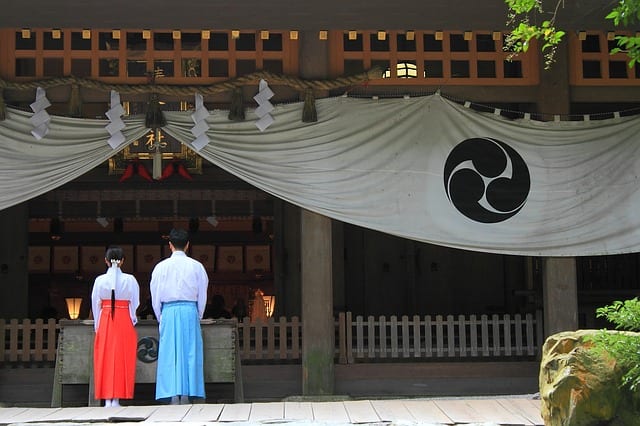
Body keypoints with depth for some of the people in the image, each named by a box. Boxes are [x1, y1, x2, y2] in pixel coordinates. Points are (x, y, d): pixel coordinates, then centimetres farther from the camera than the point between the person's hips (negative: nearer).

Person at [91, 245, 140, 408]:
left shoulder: (100, 280, -3)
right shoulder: (129, 280, -6)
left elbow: (95, 304, 4)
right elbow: (135, 303, -1)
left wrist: (98, 326, 14)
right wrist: (133, 320, 14)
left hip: (105, 321, 1)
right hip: (124, 321, -1)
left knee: (105, 359, 6)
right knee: (122, 359, 4)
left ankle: (107, 399, 3)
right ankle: (116, 399, 1)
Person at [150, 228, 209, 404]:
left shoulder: (161, 267, 0)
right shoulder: (196, 266, 1)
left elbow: (155, 296, 5)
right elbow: (202, 296, 5)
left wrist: (160, 318, 16)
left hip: (169, 311, 0)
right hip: (190, 311, 0)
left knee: (170, 354, 2)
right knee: (190, 353, 3)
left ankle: (174, 396, -2)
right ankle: (186, 395, -1)